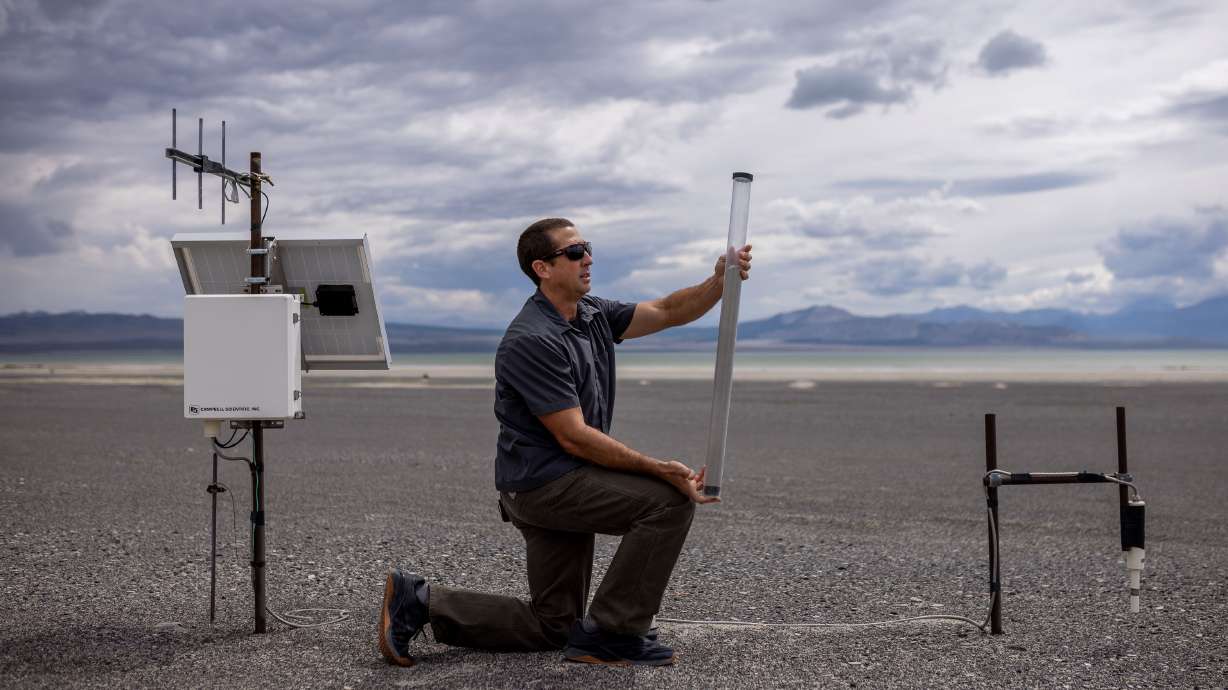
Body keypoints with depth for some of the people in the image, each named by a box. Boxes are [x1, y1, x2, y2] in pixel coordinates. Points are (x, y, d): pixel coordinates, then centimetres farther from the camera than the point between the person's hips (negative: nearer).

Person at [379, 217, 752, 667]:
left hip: (560, 485, 9)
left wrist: (720, 281, -13)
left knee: (550, 628, 15)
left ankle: (419, 602, 14)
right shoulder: (533, 340, -21)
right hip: (543, 482, -9)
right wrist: (662, 470, -23)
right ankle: (611, 634, -8)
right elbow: (574, 438, -23)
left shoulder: (593, 315, 7)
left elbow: (668, 312, 6)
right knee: (669, 501, -17)